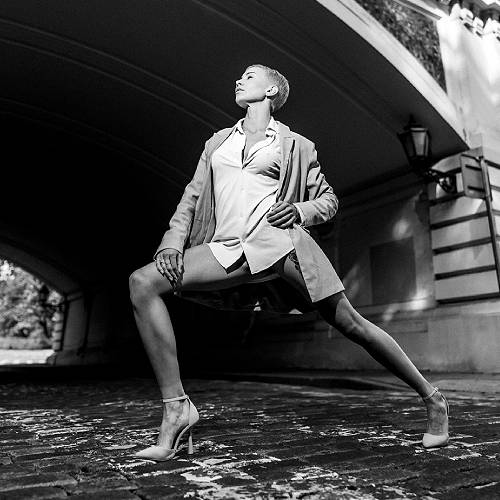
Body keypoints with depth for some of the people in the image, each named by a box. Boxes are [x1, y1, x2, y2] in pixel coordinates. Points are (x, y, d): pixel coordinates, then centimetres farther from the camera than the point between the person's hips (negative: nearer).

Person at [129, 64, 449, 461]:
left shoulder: (295, 145, 15)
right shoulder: (217, 142, 25)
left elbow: (329, 200, 17)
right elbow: (192, 198, 20)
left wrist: (300, 210, -6)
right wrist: (171, 246, 4)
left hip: (278, 237, -3)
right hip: (228, 250, 3)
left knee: (350, 323, -5)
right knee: (142, 282, -17)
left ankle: (432, 398, 19)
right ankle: (176, 407, -16)